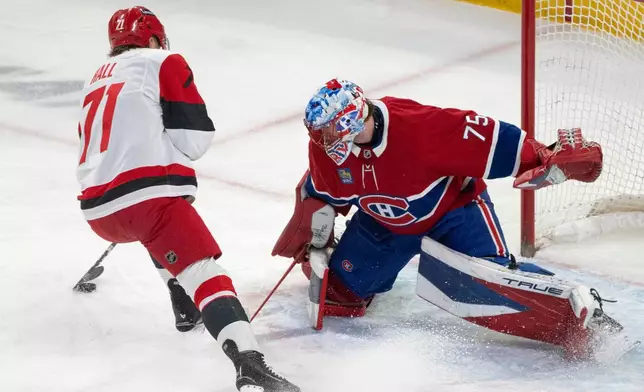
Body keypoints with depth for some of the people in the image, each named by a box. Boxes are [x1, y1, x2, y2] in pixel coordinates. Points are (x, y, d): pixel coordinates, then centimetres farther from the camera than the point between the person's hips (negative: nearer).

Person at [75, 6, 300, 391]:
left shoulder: (95, 82, 29)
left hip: (98, 209, 7)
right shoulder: (163, 63, 8)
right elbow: (195, 137, 0)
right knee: (202, 270, -17)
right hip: (149, 195, -7)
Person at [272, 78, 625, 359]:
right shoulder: (326, 148, -17)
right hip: (385, 221, 6)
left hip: (453, 208, -6)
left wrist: (548, 161, -35)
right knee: (338, 281, 7)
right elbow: (321, 193, 3)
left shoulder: (418, 125, -38)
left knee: (483, 278, -31)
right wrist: (314, 243, 5)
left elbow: (488, 139, -34)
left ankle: (577, 307, -26)